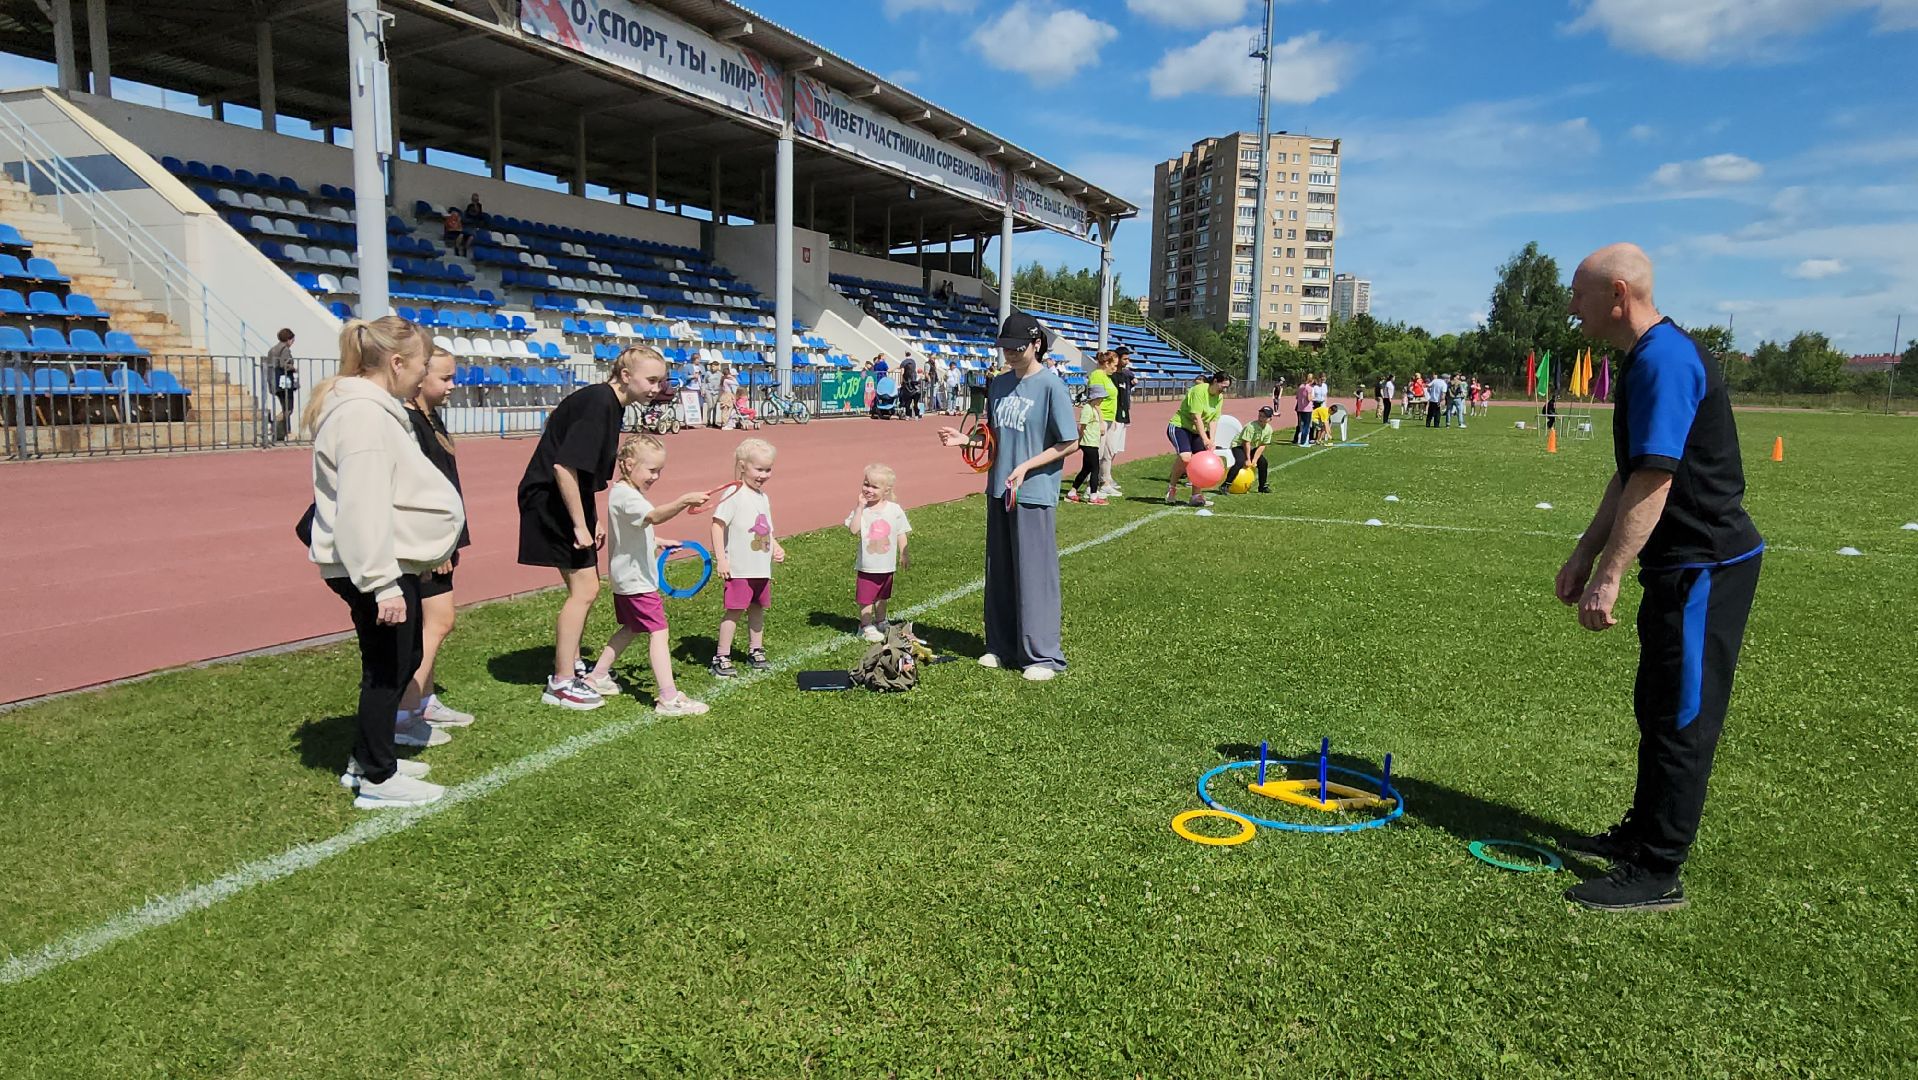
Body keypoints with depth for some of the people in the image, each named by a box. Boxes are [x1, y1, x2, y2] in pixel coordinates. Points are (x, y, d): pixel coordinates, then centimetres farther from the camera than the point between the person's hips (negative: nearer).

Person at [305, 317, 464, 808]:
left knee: (405, 659, 20)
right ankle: (377, 780, 15)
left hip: (391, 562, 11)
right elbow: (364, 508, -27)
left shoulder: (375, 407, 14)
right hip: (375, 567, -11)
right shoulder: (364, 415, -21)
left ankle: (367, 759, 34)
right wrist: (383, 583, -28)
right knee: (386, 670, 1)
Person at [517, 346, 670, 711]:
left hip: (571, 497, 10)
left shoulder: (610, 403, 8)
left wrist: (593, 518, 14)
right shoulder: (598, 403, -22)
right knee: (584, 588, -7)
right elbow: (564, 466, -27)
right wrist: (579, 525, -22)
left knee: (585, 586, 17)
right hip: (550, 499, -10)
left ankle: (569, 666, 32)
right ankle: (560, 685, 4)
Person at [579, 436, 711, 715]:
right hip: (636, 580, -11)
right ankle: (669, 698, -11)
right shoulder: (625, 496, -22)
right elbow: (654, 516, -43)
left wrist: (657, 542, 20)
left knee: (630, 629, 23)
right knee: (658, 632, -10)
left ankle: (596, 677, 34)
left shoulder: (623, 492, 11)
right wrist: (684, 501, -55)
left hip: (627, 578, 11)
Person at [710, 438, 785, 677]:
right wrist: (720, 559, -19)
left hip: (762, 567, 8)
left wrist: (776, 547, 7)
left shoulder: (763, 497, 12)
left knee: (758, 607, 15)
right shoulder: (734, 495, -13)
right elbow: (718, 525, -16)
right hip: (739, 567, -8)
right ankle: (722, 657, 4)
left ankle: (755, 651, 28)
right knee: (735, 609, -5)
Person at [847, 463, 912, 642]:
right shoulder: (861, 508, -10)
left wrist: (903, 555, 1)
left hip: (887, 565, 2)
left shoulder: (895, 509, -5)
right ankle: (866, 626, 18)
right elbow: (854, 530, -24)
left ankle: (880, 622, 38)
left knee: (882, 596, 20)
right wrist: (860, 507, -24)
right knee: (865, 598, 2)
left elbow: (901, 534, 2)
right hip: (867, 565, -2)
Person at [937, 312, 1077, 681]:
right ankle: (1002, 647, 26)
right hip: (998, 491, 7)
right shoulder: (1000, 384, 9)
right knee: (1000, 572, 13)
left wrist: (1025, 467, -17)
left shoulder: (1051, 385, -11)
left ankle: (1043, 655, 8)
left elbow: (1068, 443, -11)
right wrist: (967, 440, -1)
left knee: (1035, 574, -2)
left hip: (1034, 494, -7)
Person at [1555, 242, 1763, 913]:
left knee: (1680, 718, -2)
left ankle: (1656, 874, 7)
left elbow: (1654, 481, -27)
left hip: (1706, 566, -11)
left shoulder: (1663, 360, -20)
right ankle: (1643, 832, 34)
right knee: (1658, 706, 20)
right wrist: (1584, 554, 17)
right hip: (1686, 563, 11)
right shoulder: (1645, 359, 14)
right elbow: (1631, 477, 18)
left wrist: (1608, 577, -28)